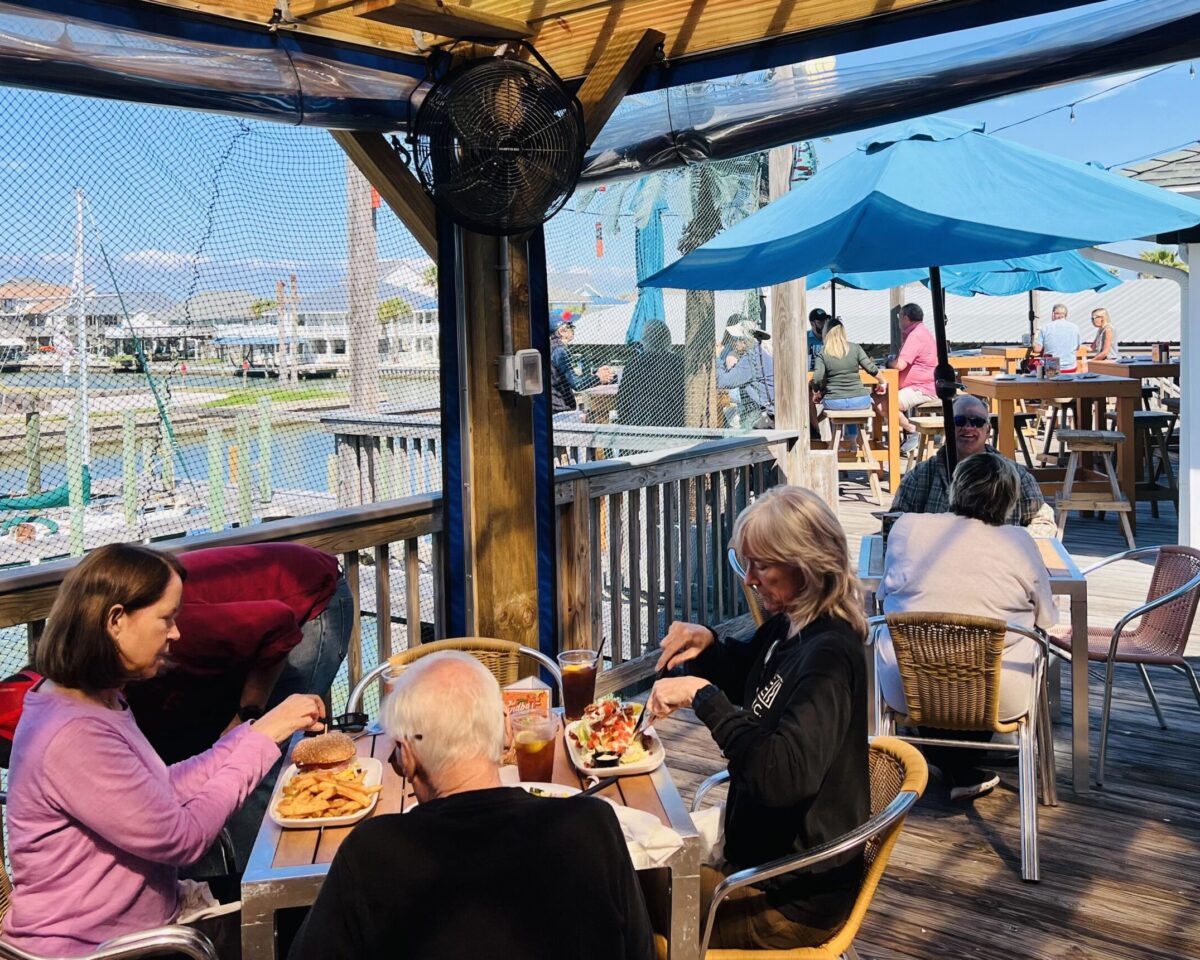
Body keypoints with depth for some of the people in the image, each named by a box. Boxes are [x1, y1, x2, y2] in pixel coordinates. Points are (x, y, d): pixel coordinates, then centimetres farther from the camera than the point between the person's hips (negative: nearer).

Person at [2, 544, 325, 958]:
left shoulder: (95, 701, 2)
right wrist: (261, 741, -16)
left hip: (141, 922, 8)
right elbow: (182, 838, -23)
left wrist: (255, 732, -1)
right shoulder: (74, 735, -28)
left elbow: (160, 792, 5)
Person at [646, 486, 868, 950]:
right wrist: (706, 645, 2)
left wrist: (703, 694, -32)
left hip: (792, 896, -9)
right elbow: (743, 680, 23)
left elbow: (783, 776, -37)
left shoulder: (828, 655, -26)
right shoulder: (786, 629, 2)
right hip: (758, 851, 9)